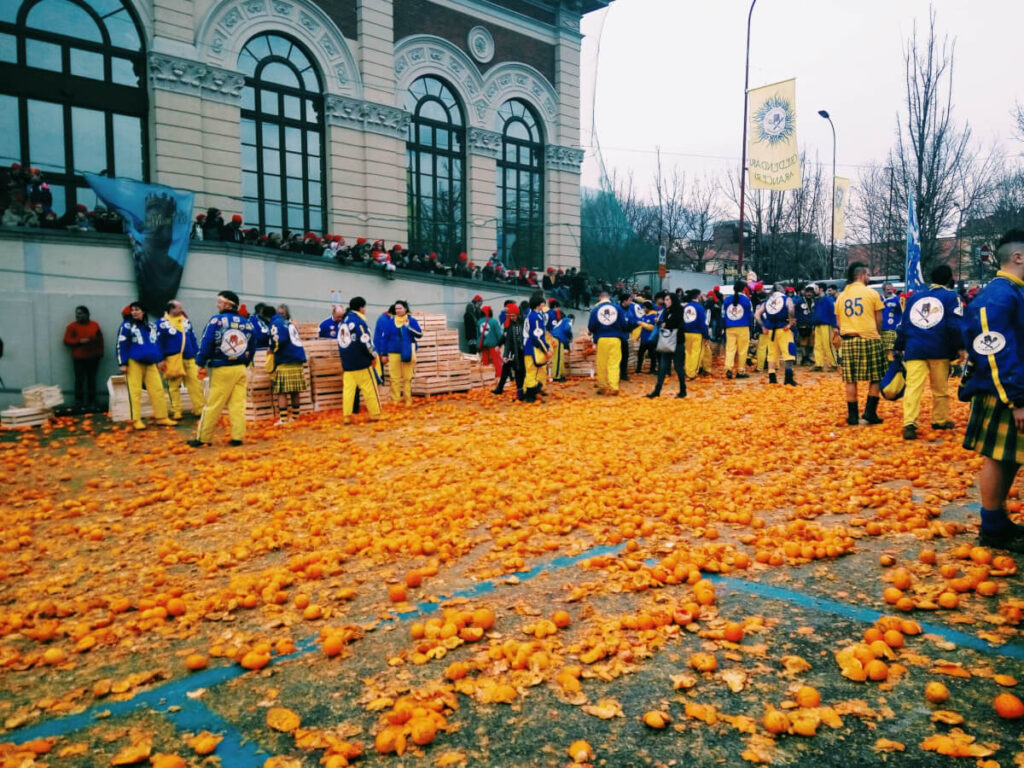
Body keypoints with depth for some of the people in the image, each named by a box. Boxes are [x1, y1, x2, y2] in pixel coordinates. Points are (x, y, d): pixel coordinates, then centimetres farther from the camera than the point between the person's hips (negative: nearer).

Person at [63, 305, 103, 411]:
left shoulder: (94, 325, 9)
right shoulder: (72, 326, 2)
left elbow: (100, 339, 13)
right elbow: (67, 341, -3)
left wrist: (100, 352, 7)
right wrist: (79, 342, -17)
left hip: (93, 358, 2)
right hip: (79, 358, -2)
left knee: (92, 380, 7)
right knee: (79, 380, -4)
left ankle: (92, 402, 14)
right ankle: (79, 403, 2)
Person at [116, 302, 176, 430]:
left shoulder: (151, 326, 14)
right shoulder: (127, 326, -2)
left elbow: (156, 343, 21)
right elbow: (121, 345, -5)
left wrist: (160, 359, 17)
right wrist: (123, 363, -11)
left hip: (150, 363, 5)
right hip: (134, 363, -5)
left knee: (158, 389, 1)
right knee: (135, 392, -3)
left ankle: (162, 417, 5)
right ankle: (136, 420, 1)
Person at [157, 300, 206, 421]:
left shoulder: (186, 321, 11)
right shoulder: (163, 323, -3)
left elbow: (192, 338, 14)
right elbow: (159, 343, -2)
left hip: (189, 358, 4)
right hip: (172, 359, -3)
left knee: (195, 383, -1)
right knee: (174, 386, 3)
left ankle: (200, 409, 4)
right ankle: (176, 412, 12)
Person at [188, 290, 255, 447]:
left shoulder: (216, 320, -8)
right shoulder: (247, 323, 4)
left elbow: (206, 344, -11)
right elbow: (252, 348, 9)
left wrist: (200, 363, -1)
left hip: (221, 370, -3)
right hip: (240, 369, 4)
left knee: (213, 405, 3)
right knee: (238, 404, 5)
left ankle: (202, 438, 11)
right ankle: (237, 436, 5)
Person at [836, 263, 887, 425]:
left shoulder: (841, 296, 10)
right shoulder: (872, 293, -1)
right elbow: (879, 320, 3)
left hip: (848, 340, 4)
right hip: (869, 339, -3)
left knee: (851, 380, 5)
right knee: (875, 378, 6)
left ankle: (852, 416, 6)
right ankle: (870, 413, 2)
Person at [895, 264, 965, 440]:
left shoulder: (914, 297, 17)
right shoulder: (951, 296, 7)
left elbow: (903, 325, 15)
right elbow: (954, 325, -5)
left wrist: (899, 347, 20)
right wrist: (960, 347, -1)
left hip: (914, 350, 2)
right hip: (939, 350, -2)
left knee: (913, 386, -8)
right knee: (940, 388, 14)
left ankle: (909, 423, -22)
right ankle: (940, 420, 24)